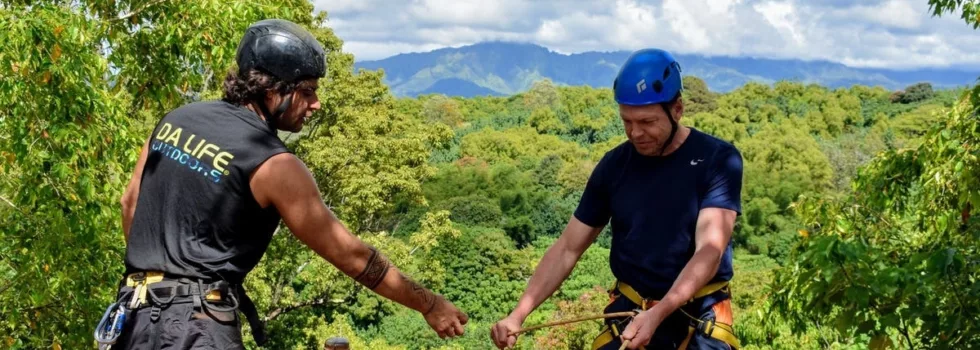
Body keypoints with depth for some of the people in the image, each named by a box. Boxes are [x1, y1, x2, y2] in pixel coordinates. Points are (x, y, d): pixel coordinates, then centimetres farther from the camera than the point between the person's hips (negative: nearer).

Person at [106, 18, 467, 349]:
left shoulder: (177, 119, 7)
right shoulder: (274, 165, -14)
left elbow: (131, 202, 18)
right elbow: (350, 255, -10)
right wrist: (430, 304, -1)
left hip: (137, 314, 8)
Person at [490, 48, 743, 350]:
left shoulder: (718, 159, -9)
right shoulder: (614, 166, 0)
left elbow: (710, 249, -18)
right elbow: (568, 248, 2)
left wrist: (657, 314, -32)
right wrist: (518, 314, -10)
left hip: (700, 320, -2)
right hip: (629, 314, 2)